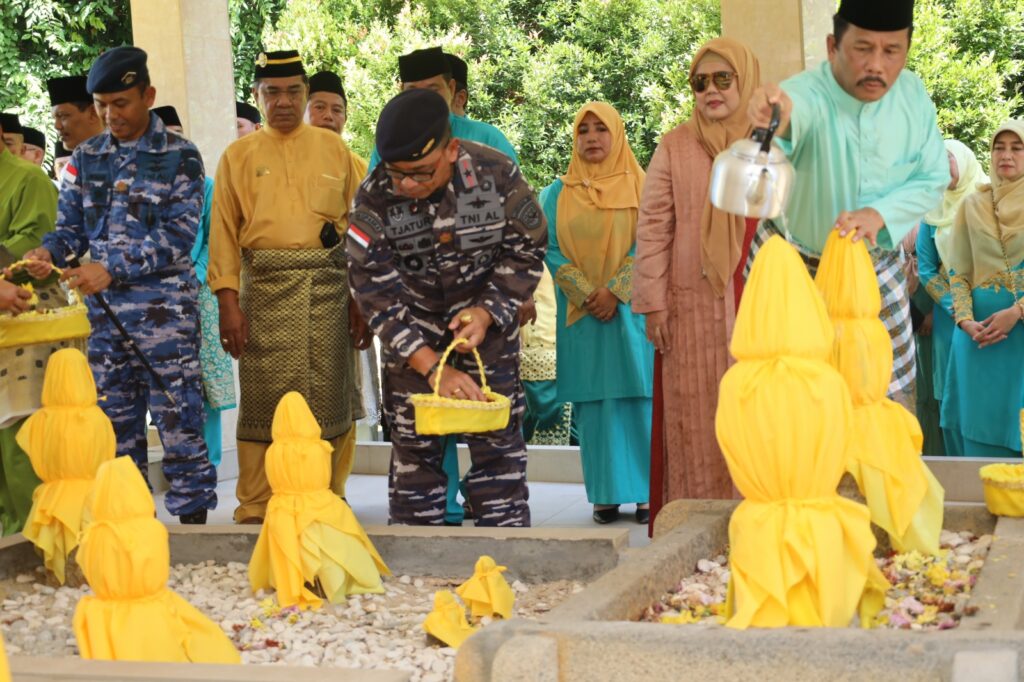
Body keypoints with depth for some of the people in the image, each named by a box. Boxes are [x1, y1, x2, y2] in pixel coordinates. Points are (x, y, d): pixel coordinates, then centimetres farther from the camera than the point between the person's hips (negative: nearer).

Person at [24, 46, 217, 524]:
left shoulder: (179, 156, -3)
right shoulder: (86, 157, 10)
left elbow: (179, 236, -12)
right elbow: (72, 227, 12)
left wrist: (113, 268, -21)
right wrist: (48, 253, -12)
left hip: (165, 314, -5)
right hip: (104, 313, 5)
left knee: (178, 426, -2)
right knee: (116, 429, 11)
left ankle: (193, 520, 7)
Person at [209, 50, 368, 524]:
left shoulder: (334, 150, 12)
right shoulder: (238, 156, 10)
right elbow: (223, 231, 5)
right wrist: (228, 301, -5)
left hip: (329, 287, 1)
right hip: (264, 288, -1)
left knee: (329, 397, 2)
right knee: (263, 402, -1)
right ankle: (254, 510, 7)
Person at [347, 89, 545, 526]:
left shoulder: (497, 175, -21)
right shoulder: (373, 199, -21)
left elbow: (527, 249, -6)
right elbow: (375, 292, -20)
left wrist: (487, 312, -19)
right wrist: (431, 366, -27)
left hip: (487, 320, 0)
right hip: (411, 328, 0)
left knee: (497, 439, -1)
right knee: (412, 442, 3)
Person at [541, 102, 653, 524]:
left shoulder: (639, 188, 5)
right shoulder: (557, 195, 10)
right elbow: (552, 251, 2)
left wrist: (614, 291, -14)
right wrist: (586, 294, -11)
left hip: (629, 310, -1)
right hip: (580, 315, 1)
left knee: (637, 397, -3)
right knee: (594, 401, 0)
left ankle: (646, 492, 2)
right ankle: (606, 494, 3)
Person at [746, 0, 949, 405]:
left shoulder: (913, 94, -11)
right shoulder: (805, 95, -28)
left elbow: (933, 179, -5)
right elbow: (796, 113, -53)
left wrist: (877, 213, -24)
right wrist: (778, 123, -79)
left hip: (876, 267, 4)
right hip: (794, 266, -3)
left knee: (890, 394, 11)